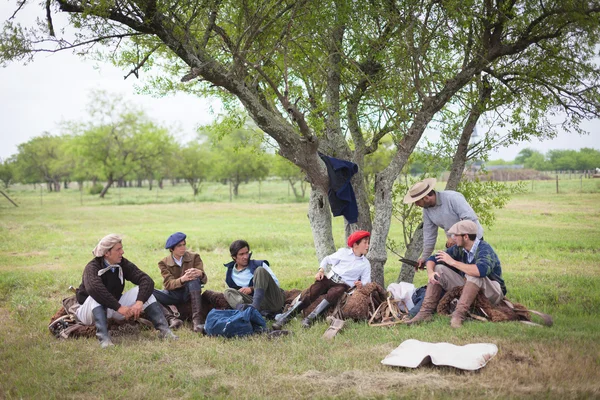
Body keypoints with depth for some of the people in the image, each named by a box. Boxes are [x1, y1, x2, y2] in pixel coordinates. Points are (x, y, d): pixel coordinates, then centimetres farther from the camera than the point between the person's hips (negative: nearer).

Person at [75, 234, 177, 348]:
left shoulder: (123, 264, -7)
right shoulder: (92, 267, -21)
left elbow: (146, 280, -17)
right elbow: (94, 288, -43)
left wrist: (139, 302, -35)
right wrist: (119, 307, -45)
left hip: (115, 308, 5)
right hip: (91, 309, -4)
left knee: (141, 290, -15)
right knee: (96, 297, -36)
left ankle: (164, 330, -27)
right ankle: (104, 338, -49)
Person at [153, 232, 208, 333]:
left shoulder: (194, 257, -1)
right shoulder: (164, 263, -2)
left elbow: (204, 279, -10)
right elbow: (168, 284, -16)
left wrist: (200, 274, -36)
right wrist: (182, 279, -38)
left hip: (189, 293, 0)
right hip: (173, 294, 0)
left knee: (194, 279, -33)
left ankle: (196, 320, -40)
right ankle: (172, 318, -41)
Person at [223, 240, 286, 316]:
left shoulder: (259, 264, 11)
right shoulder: (230, 275, 18)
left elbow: (276, 283, 3)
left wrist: (252, 289, -4)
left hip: (275, 301, -2)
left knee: (260, 270, -19)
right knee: (228, 292, -14)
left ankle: (254, 307, -40)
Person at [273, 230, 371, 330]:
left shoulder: (365, 264, 10)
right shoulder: (344, 252, 10)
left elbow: (366, 281, 5)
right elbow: (327, 260, 15)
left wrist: (361, 284, -19)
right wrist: (321, 271, -3)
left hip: (343, 285, -1)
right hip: (329, 278, 1)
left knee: (332, 294, -36)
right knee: (311, 293, -24)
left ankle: (310, 318, -42)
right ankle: (285, 317, -30)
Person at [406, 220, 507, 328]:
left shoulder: (484, 249, -22)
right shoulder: (459, 249, -2)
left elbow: (481, 270, -43)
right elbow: (432, 259, 2)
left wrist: (453, 262, -31)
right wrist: (430, 272, -22)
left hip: (492, 294, -6)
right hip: (467, 289, 7)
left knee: (474, 275, -35)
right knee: (439, 270, -7)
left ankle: (459, 314, -36)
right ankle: (426, 311, -18)